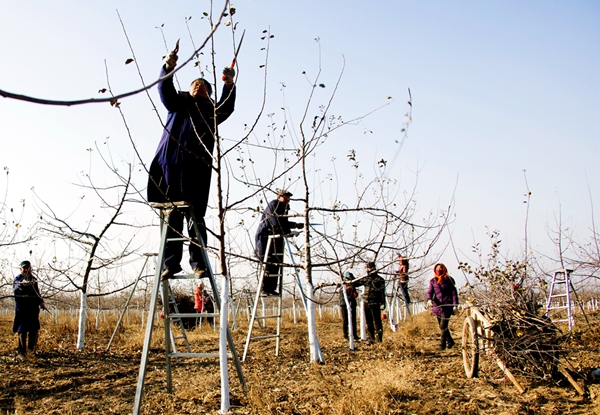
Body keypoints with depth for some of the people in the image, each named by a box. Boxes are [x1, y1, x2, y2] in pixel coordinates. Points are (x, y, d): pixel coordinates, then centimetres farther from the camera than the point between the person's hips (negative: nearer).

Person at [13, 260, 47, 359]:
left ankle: (32, 347, 24)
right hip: (22, 308, -4)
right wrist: (22, 284, -41)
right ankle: (22, 352, 6)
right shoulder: (17, 279, -1)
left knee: (34, 329, 2)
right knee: (22, 331, -2)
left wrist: (41, 302, 8)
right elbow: (16, 289, -21)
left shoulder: (34, 279, 14)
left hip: (33, 308, 4)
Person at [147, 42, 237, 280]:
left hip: (197, 167, -1)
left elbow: (226, 109, -1)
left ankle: (198, 262, -7)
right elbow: (165, 91, 2)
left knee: (195, 216, -6)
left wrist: (229, 86, -19)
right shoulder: (178, 104, 21)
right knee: (172, 215, 0)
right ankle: (171, 262, 3)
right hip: (171, 163, 1)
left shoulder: (211, 110, 19)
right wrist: (168, 68, -17)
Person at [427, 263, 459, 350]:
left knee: (443, 326, -12)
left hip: (447, 306, -5)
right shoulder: (433, 281, 9)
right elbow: (430, 291, 2)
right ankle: (450, 341, 29)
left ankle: (442, 344, -5)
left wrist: (455, 304, -8)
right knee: (442, 326, 12)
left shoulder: (449, 280, -1)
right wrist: (429, 299, -19)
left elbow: (454, 293, -1)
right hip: (437, 306, 5)